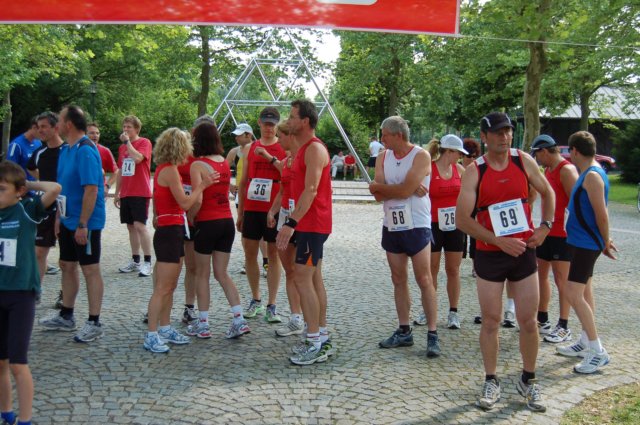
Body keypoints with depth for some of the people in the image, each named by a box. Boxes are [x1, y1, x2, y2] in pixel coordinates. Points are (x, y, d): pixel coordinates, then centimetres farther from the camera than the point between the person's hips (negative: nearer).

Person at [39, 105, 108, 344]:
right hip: (68, 221, 9)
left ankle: (94, 323, 8)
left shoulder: (86, 151, -19)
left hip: (85, 223, -9)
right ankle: (66, 317, 31)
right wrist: (59, 217, 16)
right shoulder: (66, 150, 10)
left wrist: (82, 224, -25)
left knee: (90, 270, -1)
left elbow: (91, 190, -24)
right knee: (67, 266, 17)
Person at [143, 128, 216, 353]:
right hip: (170, 232, -10)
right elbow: (185, 203, -18)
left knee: (170, 286, 15)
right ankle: (152, 335, -2)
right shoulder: (170, 170, -15)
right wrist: (202, 184, -12)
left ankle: (165, 328, 23)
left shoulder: (163, 168, 13)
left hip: (171, 231, 10)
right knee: (162, 288, -6)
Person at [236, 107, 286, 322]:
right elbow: (243, 182, 13)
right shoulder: (251, 148, 10)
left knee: (273, 254, 1)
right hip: (251, 209, 4)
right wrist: (239, 213, 10)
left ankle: (271, 306, 6)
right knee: (250, 254, 7)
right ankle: (256, 300, 21)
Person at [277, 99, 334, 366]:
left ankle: (316, 345, -6)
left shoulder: (314, 149, -15)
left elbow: (311, 190, -24)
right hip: (308, 223, 10)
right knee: (313, 279, 12)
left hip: (312, 224, -10)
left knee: (302, 278, -10)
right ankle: (322, 339, 19)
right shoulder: (304, 148, 18)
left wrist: (291, 223, -28)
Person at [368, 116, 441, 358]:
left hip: (416, 226, -6)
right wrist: (410, 188, -16)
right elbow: (378, 195, -6)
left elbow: (404, 189, -22)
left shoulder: (421, 156, -11)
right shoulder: (383, 158, 6)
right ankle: (404, 332, 20)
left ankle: (432, 335, 2)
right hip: (391, 227, 6)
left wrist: (379, 186, -7)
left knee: (424, 281, -3)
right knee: (398, 280, 11)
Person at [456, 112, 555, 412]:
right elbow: (462, 219, -13)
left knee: (528, 321, 6)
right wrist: (500, 241, -18)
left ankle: (528, 381, 24)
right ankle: (491, 382, 21)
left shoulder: (524, 161, 0)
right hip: (489, 255, -2)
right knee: (491, 321, 6)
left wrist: (545, 226, 1)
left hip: (524, 252, 2)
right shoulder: (474, 172, -8)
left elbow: (547, 193, 16)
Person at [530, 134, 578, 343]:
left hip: (562, 234, -9)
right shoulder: (548, 170, 14)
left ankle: (564, 328, 3)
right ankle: (542, 320, 25)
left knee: (561, 280, -4)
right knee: (540, 275, 14)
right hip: (547, 231, 9)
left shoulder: (567, 170, -15)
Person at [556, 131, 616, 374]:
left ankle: (598, 352, -6)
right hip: (582, 242, 10)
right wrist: (603, 242, 16)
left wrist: (605, 243, -10)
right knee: (585, 293, 16)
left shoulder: (592, 176, -19)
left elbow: (602, 214, -20)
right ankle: (585, 343, 27)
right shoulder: (588, 173, 11)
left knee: (574, 295, -12)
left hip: (587, 243, -10)